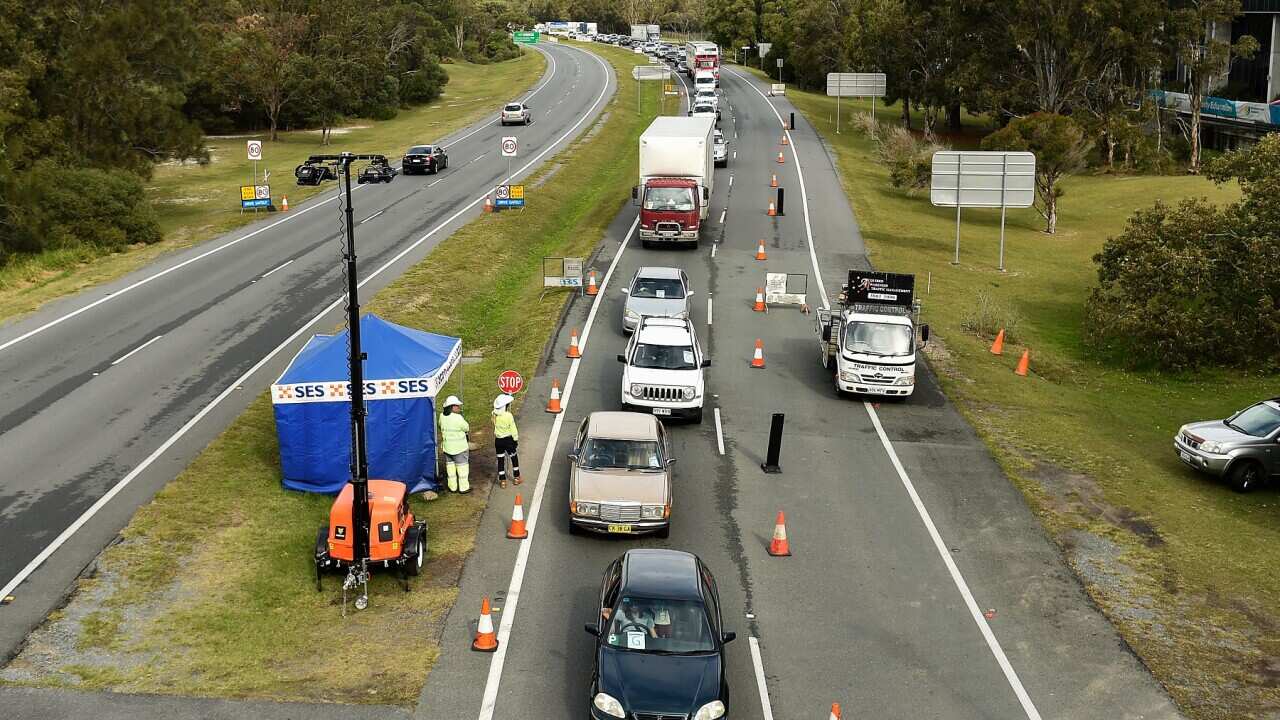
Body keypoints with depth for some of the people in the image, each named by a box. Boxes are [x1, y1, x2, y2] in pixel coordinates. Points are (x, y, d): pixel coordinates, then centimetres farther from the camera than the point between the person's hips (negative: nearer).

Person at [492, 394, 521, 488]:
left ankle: (502, 481, 14)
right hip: (508, 440, -3)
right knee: (514, 458, 17)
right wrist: (516, 440, 2)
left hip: (498, 440, 3)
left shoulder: (494, 414, -10)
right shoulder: (509, 415, -21)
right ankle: (516, 478, 27)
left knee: (500, 460, 11)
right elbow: (513, 430, -14)